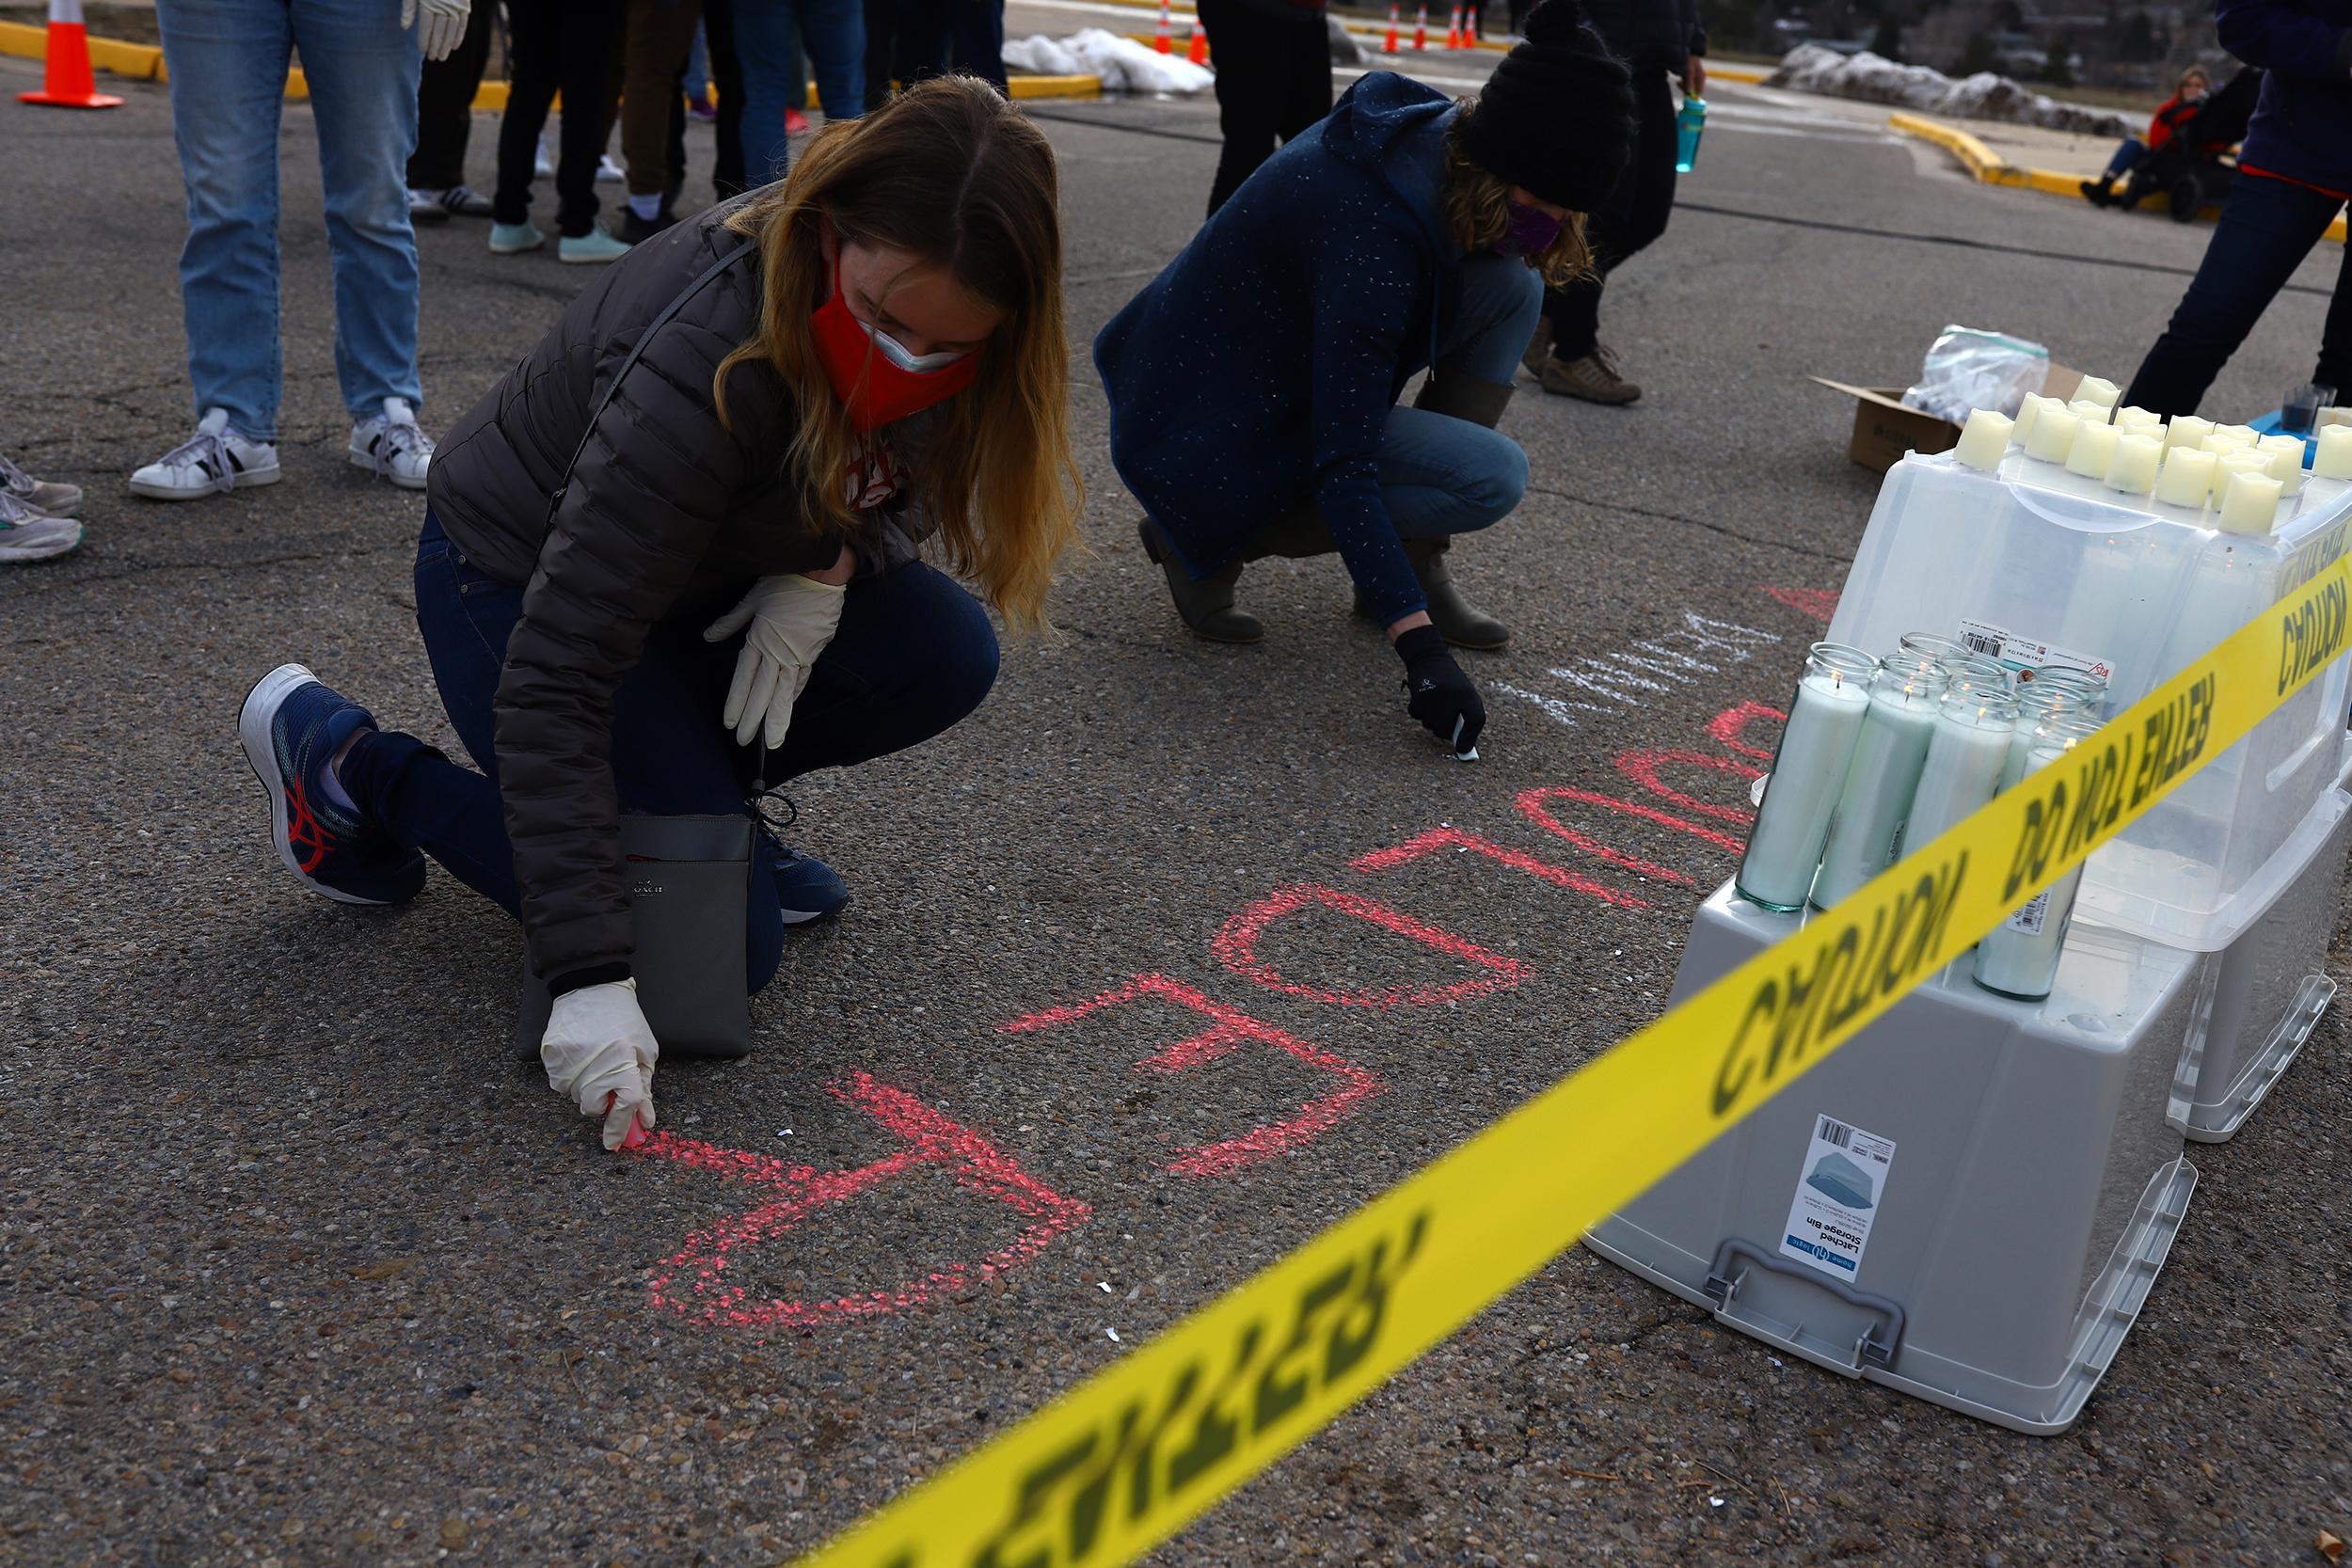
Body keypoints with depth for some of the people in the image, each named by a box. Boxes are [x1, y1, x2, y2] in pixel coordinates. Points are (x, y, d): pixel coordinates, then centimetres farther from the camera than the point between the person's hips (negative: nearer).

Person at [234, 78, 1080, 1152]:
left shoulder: (933, 320, -18)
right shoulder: (702, 368, -38)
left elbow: (908, 476, 5)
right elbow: (554, 678, -37)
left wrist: (832, 560, -19)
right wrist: (588, 971, -40)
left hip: (699, 564, 6)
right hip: (516, 582, -6)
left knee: (945, 654, -18)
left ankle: (695, 788, 8)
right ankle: (341, 758, 1)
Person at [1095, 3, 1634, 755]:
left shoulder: (1431, 132, -6)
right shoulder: (1373, 230, -33)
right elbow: (1343, 467, -34)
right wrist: (1420, 648, -36)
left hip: (1279, 360, 9)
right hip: (1217, 430, -9)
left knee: (1511, 288, -4)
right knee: (1493, 476, -19)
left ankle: (1415, 564, 2)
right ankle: (1212, 542, -7)